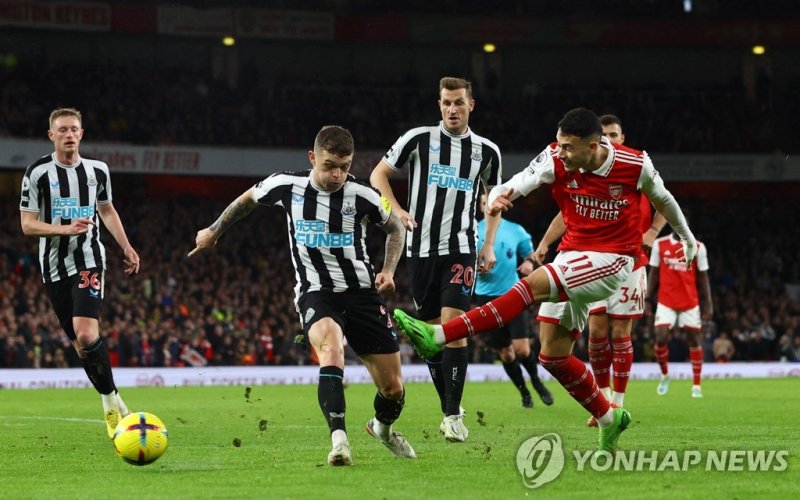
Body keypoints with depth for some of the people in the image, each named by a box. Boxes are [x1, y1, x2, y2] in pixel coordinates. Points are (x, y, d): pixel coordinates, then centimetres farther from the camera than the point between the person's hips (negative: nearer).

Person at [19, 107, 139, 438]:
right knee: (79, 343, 3)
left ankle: (111, 397, -8)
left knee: (86, 335, -21)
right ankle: (110, 401, 16)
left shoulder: (98, 171, 7)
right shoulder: (38, 173, -3)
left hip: (89, 261, -1)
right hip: (54, 265, 1)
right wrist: (66, 228, -20)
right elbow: (27, 225, -6)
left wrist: (126, 248, 18)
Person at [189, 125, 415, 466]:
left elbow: (395, 229, 11)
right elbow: (248, 199, 15)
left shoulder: (361, 196, -8)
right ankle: (339, 440, -45)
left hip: (362, 291, 2)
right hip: (315, 293, -1)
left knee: (393, 389, 4)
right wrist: (214, 231, 25)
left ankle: (382, 428, 40)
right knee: (331, 346, -37)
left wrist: (388, 270, -4)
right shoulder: (287, 186, -7)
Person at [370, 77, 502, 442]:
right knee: (432, 331, 4)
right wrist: (397, 210, -8)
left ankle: (453, 415, -13)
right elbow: (378, 174, 8)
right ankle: (449, 409, 17)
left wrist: (489, 246, 10)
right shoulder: (419, 139, 2)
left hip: (460, 249, -1)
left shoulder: (486, 151, 7)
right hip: (421, 248, 1)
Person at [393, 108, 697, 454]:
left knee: (534, 284, -27)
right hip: (573, 254, 6)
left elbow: (662, 199, 8)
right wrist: (497, 198, -43)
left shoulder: (636, 165, -12)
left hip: (611, 261, -5)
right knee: (552, 355, 2)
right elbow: (515, 186, -18)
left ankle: (440, 336, -34)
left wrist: (686, 237, 24)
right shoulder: (555, 160, -9)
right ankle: (608, 418, 23)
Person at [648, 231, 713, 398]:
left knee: (694, 340, 3)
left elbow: (703, 277, 4)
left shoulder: (698, 247, 0)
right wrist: (647, 298, 0)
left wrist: (708, 304, 0)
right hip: (666, 301, -1)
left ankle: (696, 385, 12)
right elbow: (654, 273, 7)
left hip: (690, 303, 1)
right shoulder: (660, 244, 0)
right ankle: (664, 375, 15)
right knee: (661, 339, -11)